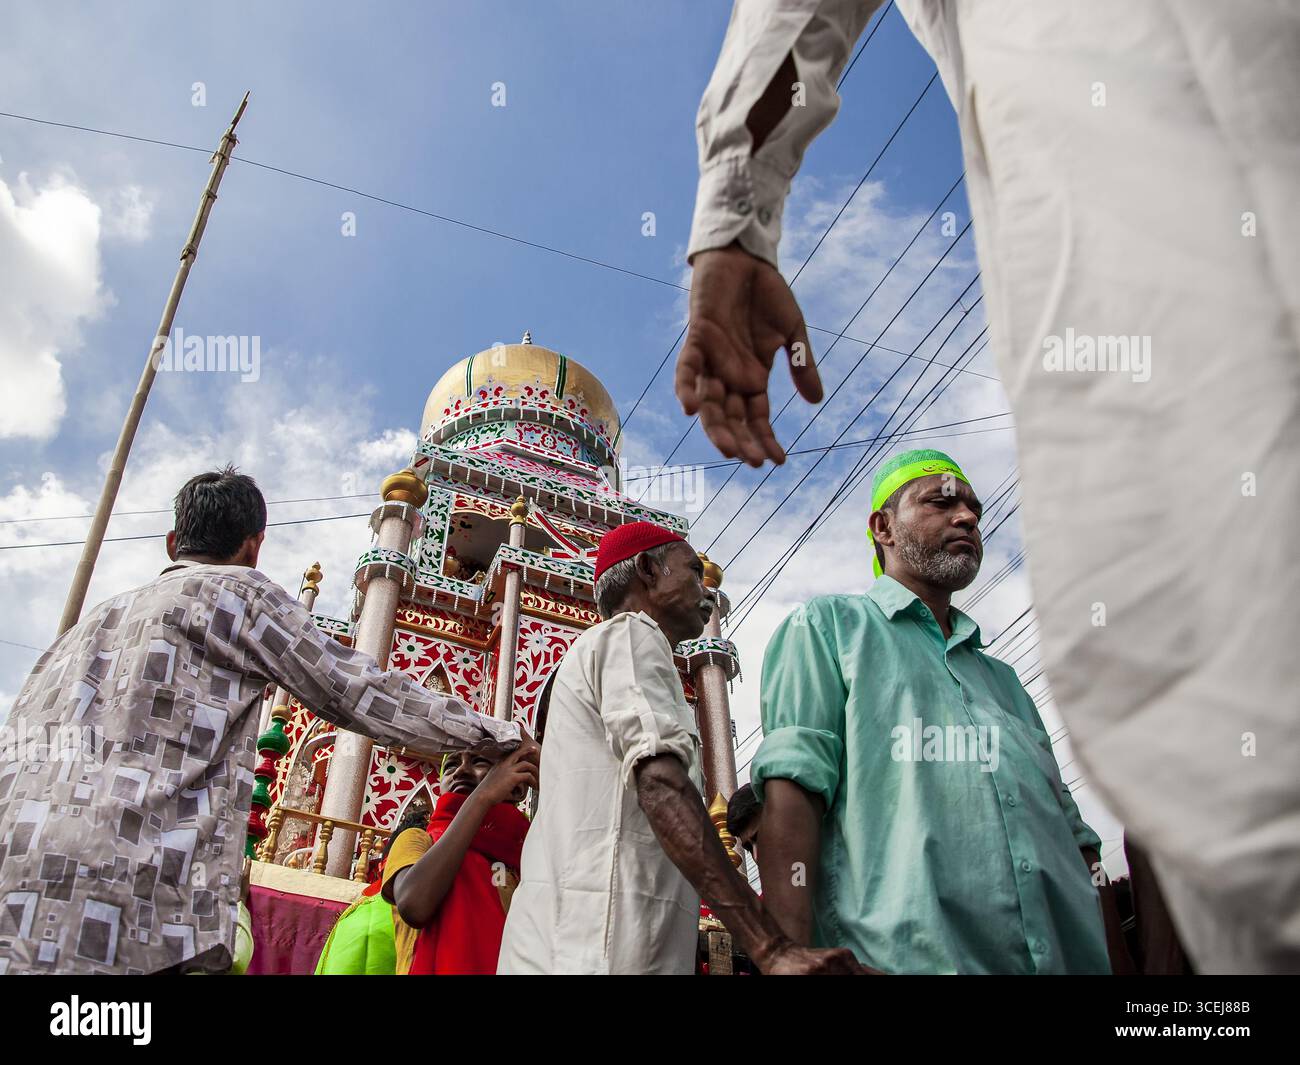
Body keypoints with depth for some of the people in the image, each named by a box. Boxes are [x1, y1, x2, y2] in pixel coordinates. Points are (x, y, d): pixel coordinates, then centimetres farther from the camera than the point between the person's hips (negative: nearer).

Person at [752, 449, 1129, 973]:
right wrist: (789, 956, -19)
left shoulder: (1001, 678, 26)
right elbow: (792, 791, -7)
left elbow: (1071, 833, 23)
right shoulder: (827, 625, 7)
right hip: (906, 956, -6)